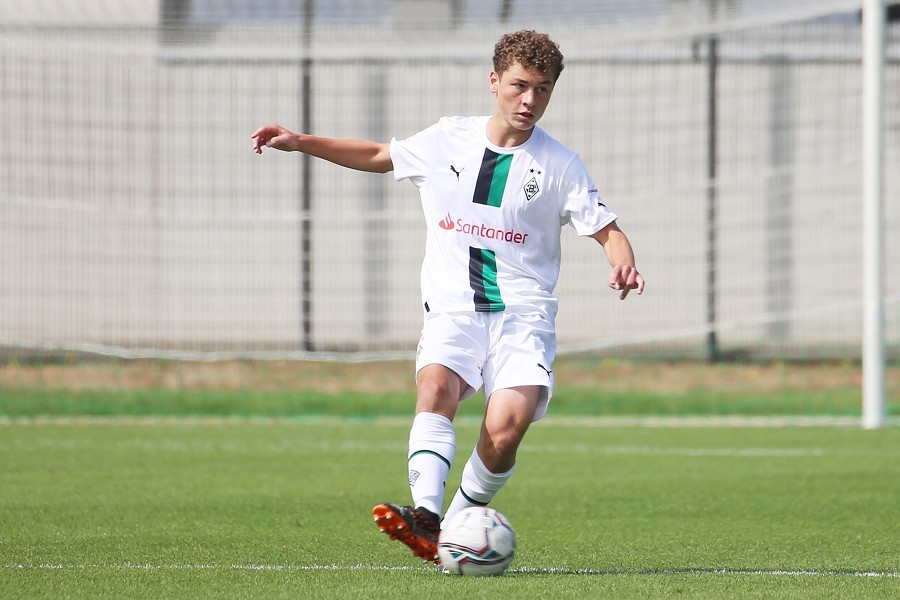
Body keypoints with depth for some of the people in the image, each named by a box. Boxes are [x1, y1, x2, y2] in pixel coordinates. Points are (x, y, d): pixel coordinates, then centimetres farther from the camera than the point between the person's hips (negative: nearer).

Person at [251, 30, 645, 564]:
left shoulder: (560, 165, 3)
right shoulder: (447, 140, 9)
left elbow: (607, 229, 5)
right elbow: (380, 156, 24)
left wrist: (624, 264, -17)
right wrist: (301, 142, 17)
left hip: (523, 314, -1)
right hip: (454, 309, 1)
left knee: (506, 429, -24)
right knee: (436, 387, -31)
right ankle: (425, 520, -45)